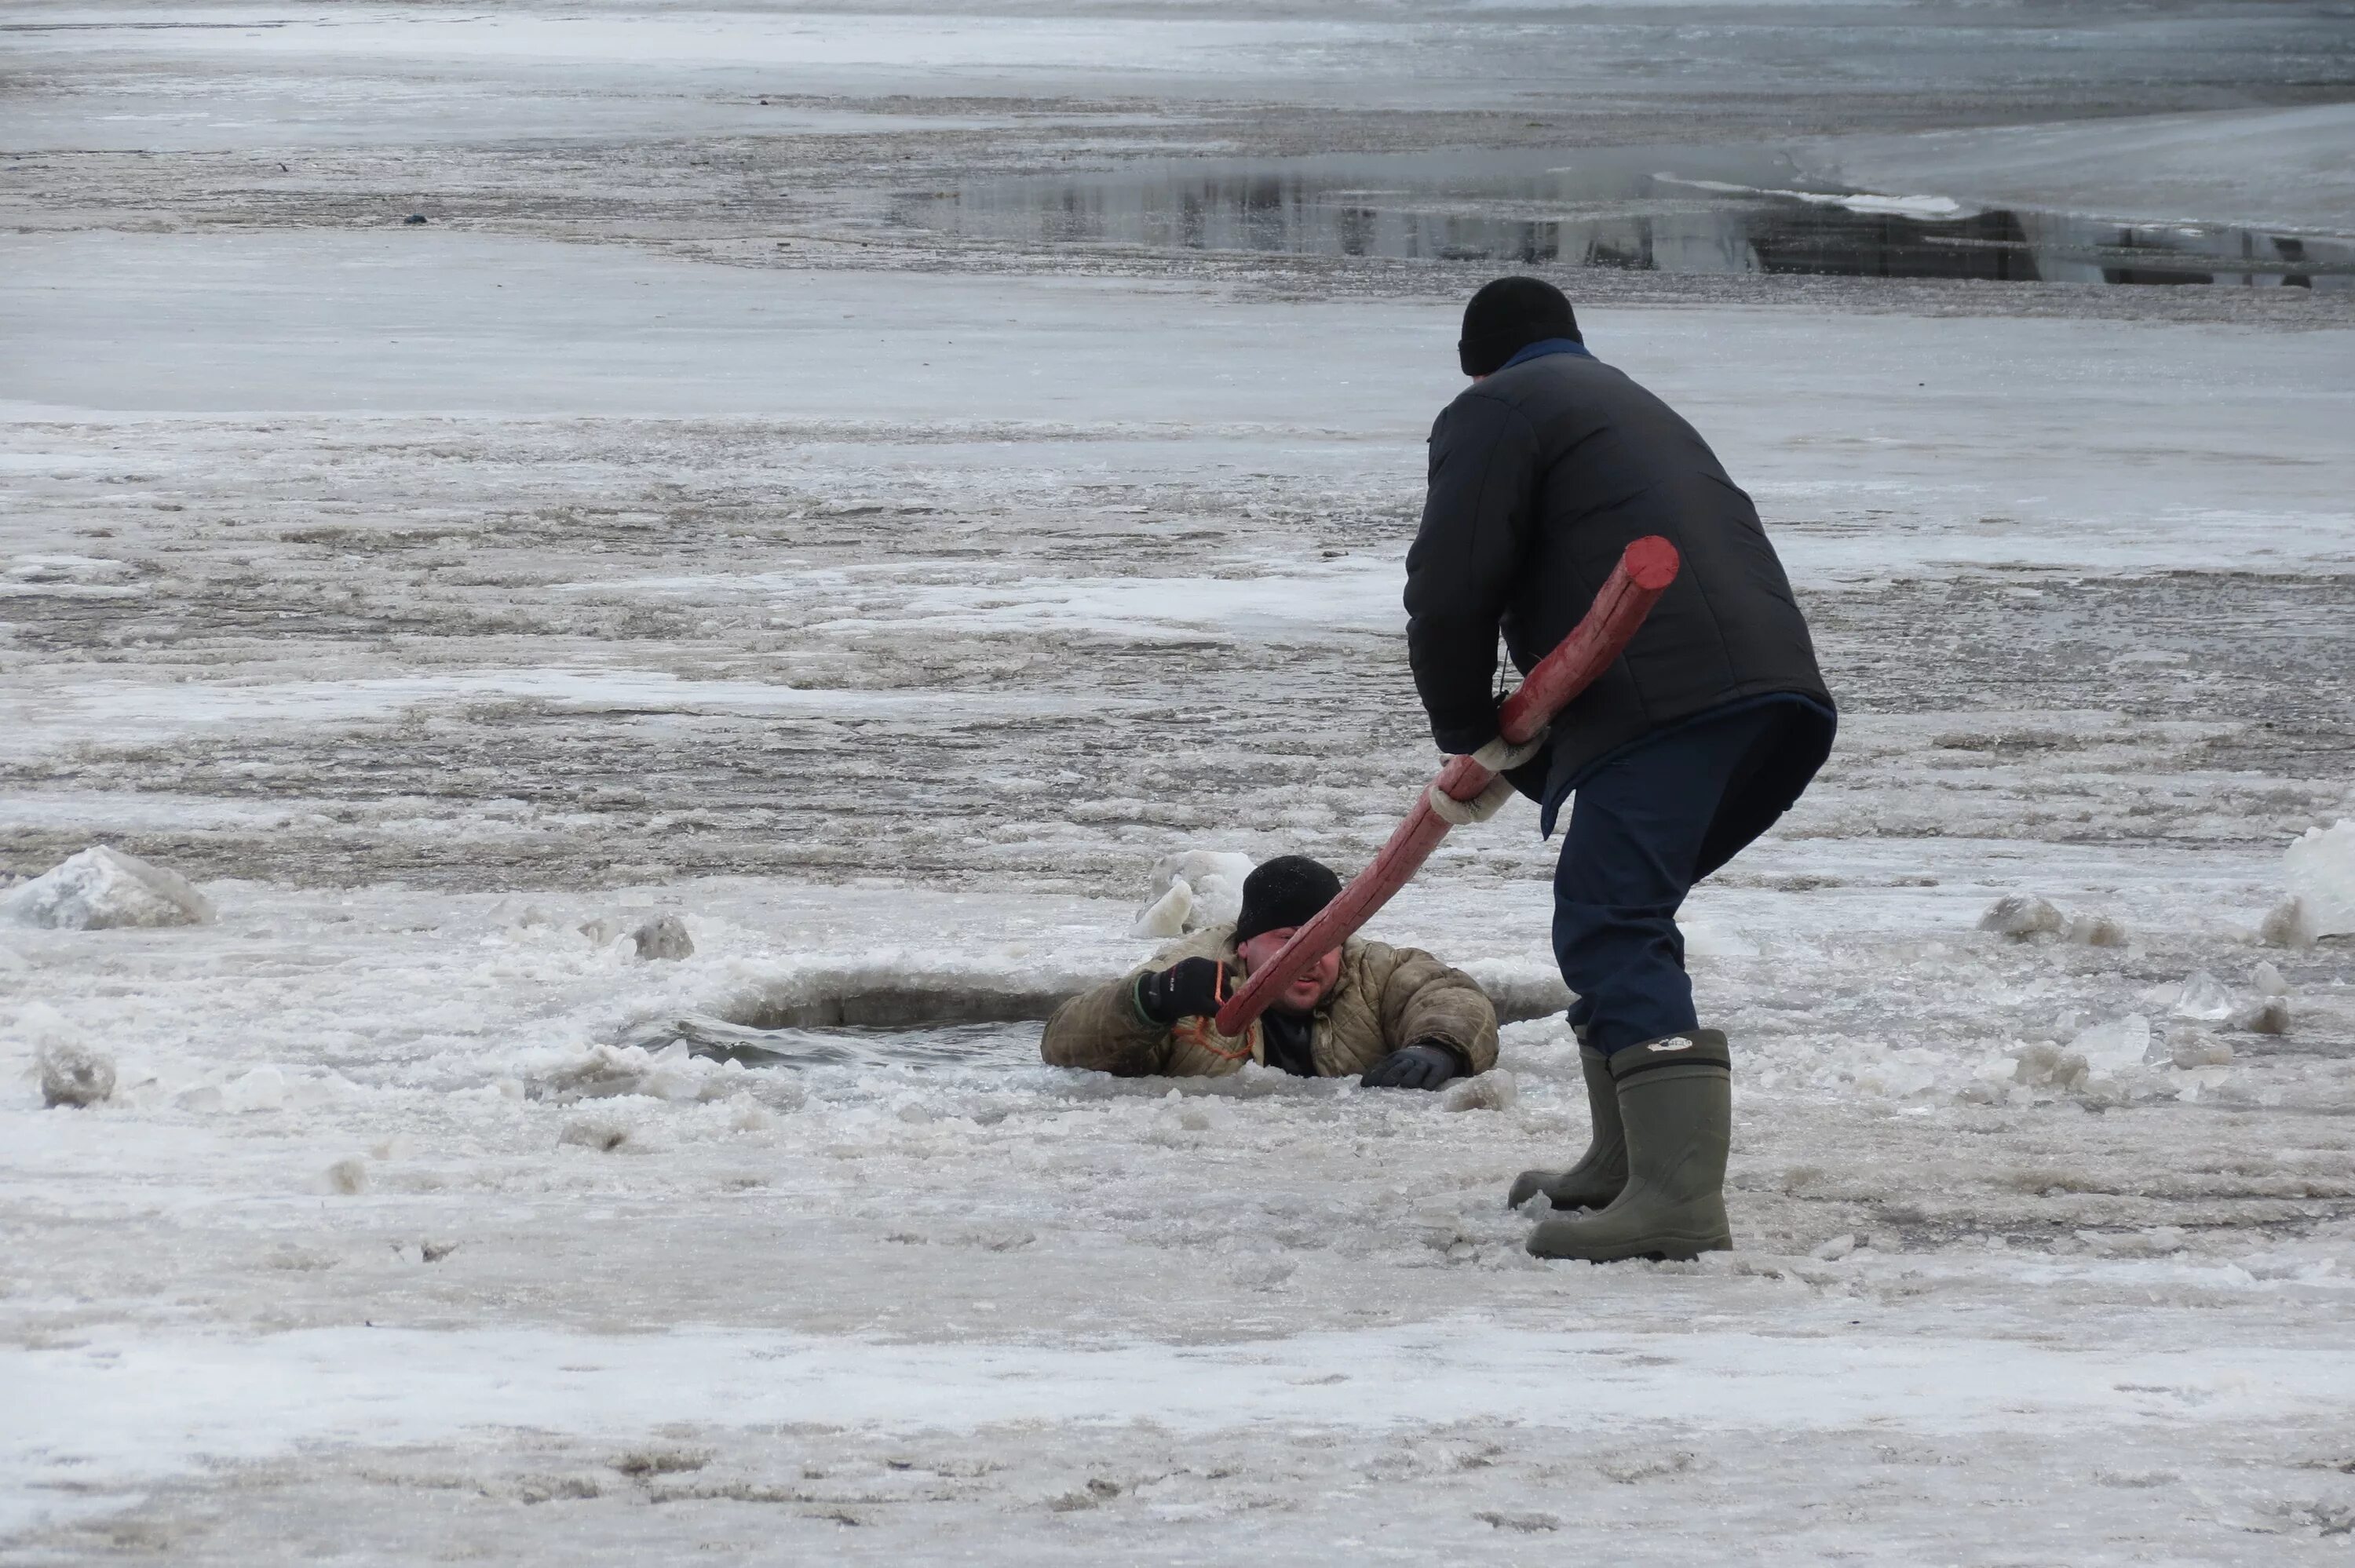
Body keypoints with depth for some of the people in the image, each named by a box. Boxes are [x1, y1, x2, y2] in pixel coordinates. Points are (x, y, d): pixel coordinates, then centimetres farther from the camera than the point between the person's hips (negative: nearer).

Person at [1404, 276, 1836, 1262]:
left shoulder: (1494, 413, 9)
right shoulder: (1639, 412, 38)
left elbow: (1450, 589, -2)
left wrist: (1470, 734, 12)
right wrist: (1520, 755, 31)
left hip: (1669, 699, -9)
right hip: (1779, 689, 9)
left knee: (1614, 933, -13)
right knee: (1619, 921, 23)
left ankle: (1679, 1194, -27)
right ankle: (1625, 1166, 28)